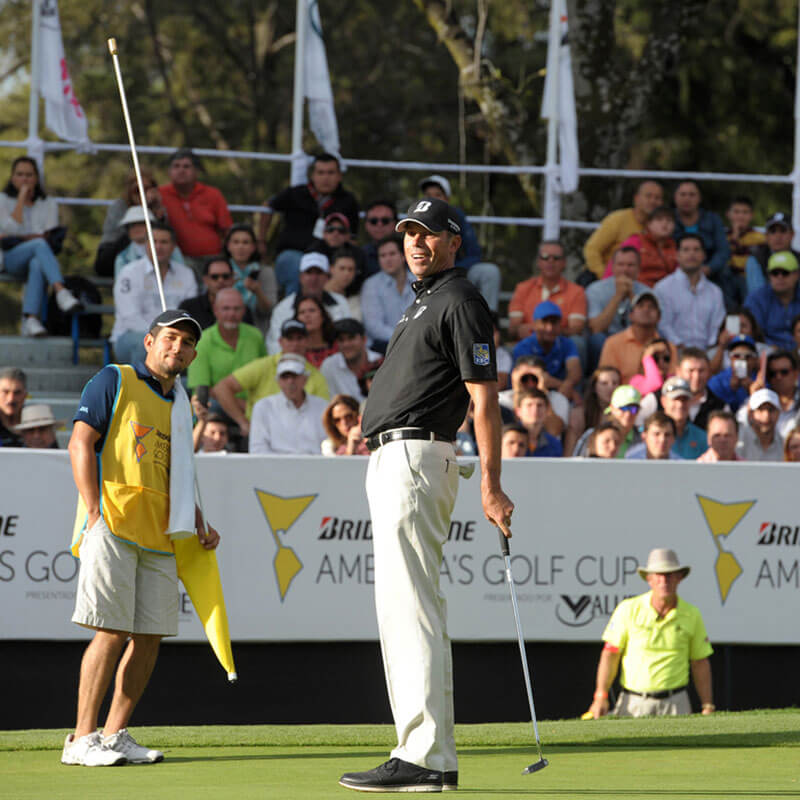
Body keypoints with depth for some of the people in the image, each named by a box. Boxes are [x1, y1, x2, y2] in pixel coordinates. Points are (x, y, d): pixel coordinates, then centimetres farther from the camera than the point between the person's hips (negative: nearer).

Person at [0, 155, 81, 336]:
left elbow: (50, 237, 3)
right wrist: (22, 198, -4)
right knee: (39, 245, -36)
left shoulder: (48, 204, 17)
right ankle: (61, 292, -57)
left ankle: (30, 320, -52)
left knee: (37, 264, -39)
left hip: (38, 257, 1)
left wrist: (17, 238, -5)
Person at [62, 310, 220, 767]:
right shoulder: (114, 382, 4)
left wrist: (199, 525, 14)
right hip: (113, 527, -7)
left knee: (150, 636, 2)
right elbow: (81, 443, -4)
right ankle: (83, 739, -9)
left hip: (160, 537, 7)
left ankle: (116, 734, 11)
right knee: (112, 632, -13)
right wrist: (96, 512, -13)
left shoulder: (179, 409, 23)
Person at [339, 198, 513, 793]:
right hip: (391, 459, 11)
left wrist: (491, 486, -20)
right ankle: (425, 754, 15)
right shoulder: (424, 303, 23)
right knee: (401, 611, 12)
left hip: (417, 457, -11)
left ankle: (426, 759, -17)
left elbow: (484, 397, -15)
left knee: (412, 610, -14)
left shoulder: (460, 302, -8)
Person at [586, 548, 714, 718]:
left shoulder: (691, 615, 5)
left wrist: (708, 706, 8)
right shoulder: (629, 609, -1)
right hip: (633, 703, -1)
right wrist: (601, 696, -7)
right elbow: (610, 654, 0)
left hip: (674, 704, 1)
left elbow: (700, 663, 11)